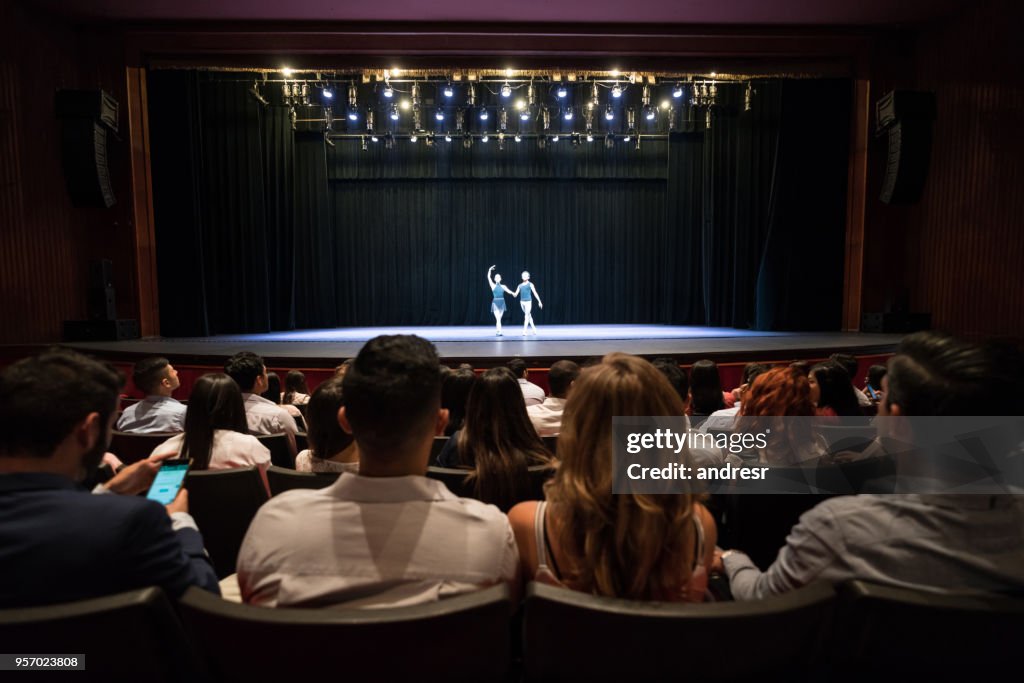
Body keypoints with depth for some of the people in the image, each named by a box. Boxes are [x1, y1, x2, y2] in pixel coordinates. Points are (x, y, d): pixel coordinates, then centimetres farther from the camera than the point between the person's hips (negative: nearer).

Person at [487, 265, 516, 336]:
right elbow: (488, 278, -3)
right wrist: (489, 270, -13)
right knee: (498, 318, -11)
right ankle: (499, 332, -13)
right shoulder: (493, 285, 4)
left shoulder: (503, 286, 8)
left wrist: (513, 293, -27)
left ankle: (497, 332, 18)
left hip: (502, 302, 3)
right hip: (495, 303, -3)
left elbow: (508, 291, -7)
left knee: (498, 318, 9)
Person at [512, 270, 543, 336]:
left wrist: (539, 301, -5)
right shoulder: (520, 285, 12)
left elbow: (535, 293, -2)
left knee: (526, 316, -9)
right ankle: (534, 329, 25)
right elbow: (516, 294, 7)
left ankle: (524, 331, -11)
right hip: (522, 302, 5)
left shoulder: (530, 284, 1)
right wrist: (513, 294, -18)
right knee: (529, 316, 13)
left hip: (528, 301, -5)